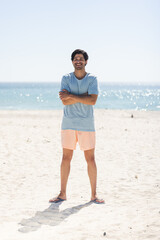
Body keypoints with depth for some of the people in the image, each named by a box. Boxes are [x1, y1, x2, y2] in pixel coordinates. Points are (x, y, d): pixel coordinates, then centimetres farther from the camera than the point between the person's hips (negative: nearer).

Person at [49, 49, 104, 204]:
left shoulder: (92, 79, 1)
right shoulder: (66, 78, 5)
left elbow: (92, 100, -14)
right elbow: (64, 101, -8)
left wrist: (71, 95, -15)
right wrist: (83, 96, -15)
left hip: (86, 124, -1)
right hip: (68, 124, 1)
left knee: (90, 159, 2)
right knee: (66, 158, 4)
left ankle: (94, 194, 12)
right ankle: (62, 194, 14)